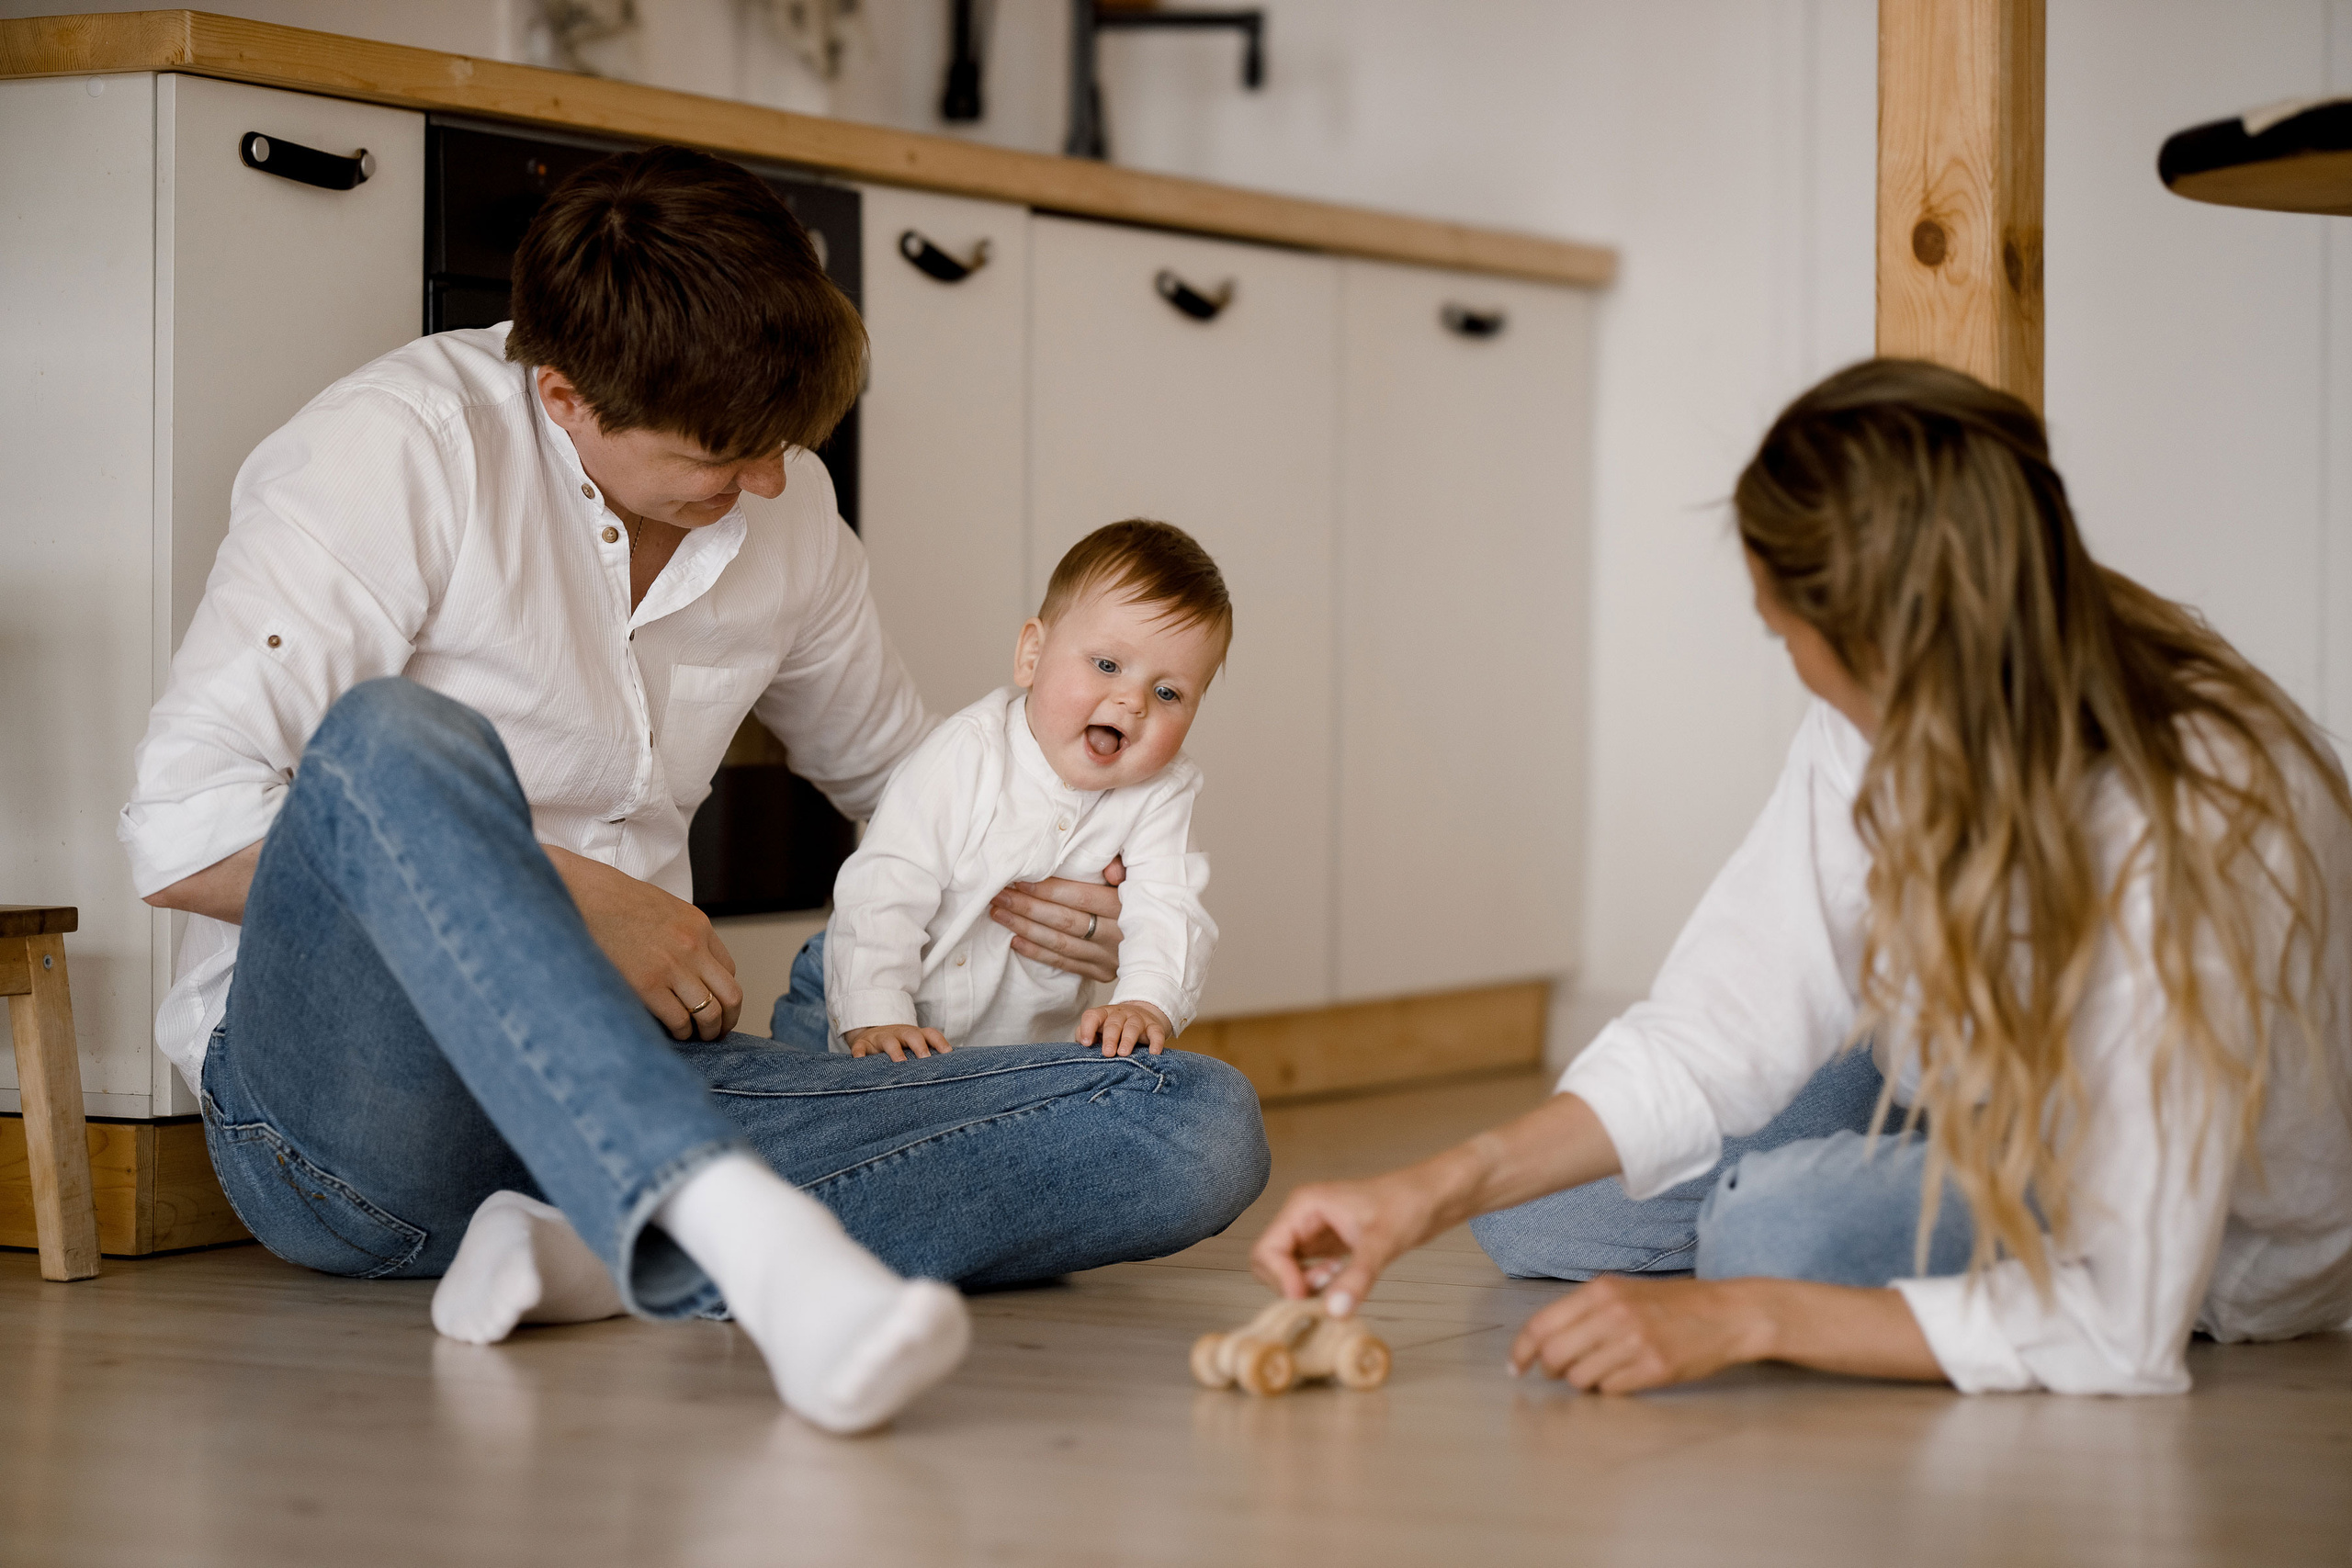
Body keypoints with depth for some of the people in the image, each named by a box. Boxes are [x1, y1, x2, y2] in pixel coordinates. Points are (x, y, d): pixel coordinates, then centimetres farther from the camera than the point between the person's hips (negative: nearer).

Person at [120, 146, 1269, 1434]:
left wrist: (1008, 889, 7)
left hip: (625, 1088, 6)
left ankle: (600, 1248, -31)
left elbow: (887, 765, 29)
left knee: (1197, 1128, -14)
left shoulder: (784, 507, 11)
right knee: (398, 739, -39)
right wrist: (567, 895, -16)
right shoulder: (400, 446, -8)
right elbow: (184, 834, -15)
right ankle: (747, 1235, -57)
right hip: (350, 1095, -6)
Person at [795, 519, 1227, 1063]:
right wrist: (876, 1017, -33)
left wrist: (1147, 1004, -40)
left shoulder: (1162, 791, -11)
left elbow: (1167, 910, -20)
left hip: (1031, 1042, 3)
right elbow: (884, 889, -23)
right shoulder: (968, 758, -21)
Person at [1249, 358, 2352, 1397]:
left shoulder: (2197, 835, -40)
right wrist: (1438, 1191, -23)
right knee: (1528, 1205, 2)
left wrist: (1743, 1318, -38)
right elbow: (1715, 1034, -12)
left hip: (2235, 1242, -6)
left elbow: (2118, 1325, -38)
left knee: (1784, 1228, -30)